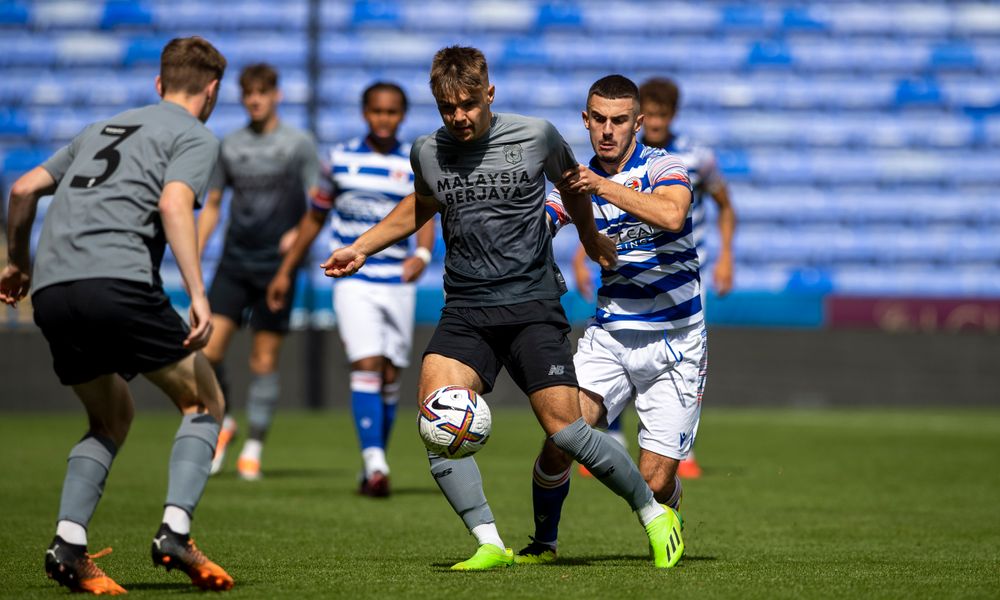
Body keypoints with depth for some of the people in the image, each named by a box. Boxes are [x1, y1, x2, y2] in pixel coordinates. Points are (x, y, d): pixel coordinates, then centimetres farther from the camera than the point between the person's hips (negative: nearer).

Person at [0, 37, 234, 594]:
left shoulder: (104, 128, 30)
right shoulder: (197, 137, 10)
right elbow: (173, 203, -10)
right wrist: (199, 295, -16)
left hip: (52, 292, 6)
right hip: (119, 282, -6)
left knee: (112, 418, 23)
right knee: (205, 404, 10)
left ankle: (69, 542, 4)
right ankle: (175, 532, -8)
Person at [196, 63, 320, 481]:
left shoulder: (298, 144, 0)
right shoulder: (230, 146, 11)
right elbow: (212, 204, 17)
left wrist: (300, 232, -21)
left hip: (276, 267, -3)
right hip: (234, 264, 3)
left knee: (264, 360, -1)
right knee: (208, 349, -9)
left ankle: (253, 447, 10)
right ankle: (223, 422, 15)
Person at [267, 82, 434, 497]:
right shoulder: (341, 159, 5)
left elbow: (426, 217, -4)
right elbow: (315, 217, 14)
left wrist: (422, 253, -25)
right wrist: (286, 271, 14)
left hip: (398, 282, 2)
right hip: (353, 280, -1)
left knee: (390, 376, 6)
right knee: (367, 365, -17)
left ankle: (373, 469, 19)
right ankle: (375, 465, -26)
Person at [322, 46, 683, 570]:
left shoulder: (535, 137, -4)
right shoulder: (427, 153, 4)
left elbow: (570, 183, 18)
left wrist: (589, 237, 33)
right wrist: (360, 249, 21)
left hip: (532, 305, -3)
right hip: (464, 313, 3)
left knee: (565, 429, -10)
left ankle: (653, 512, 12)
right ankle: (489, 544, -14)